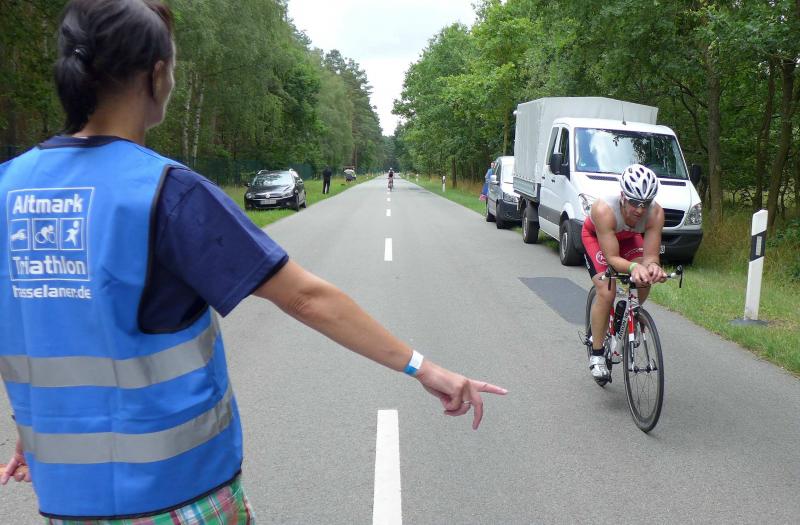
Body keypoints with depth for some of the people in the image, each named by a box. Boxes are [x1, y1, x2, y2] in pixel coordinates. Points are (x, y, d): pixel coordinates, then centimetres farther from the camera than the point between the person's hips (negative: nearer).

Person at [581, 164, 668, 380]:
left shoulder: (656, 213, -33)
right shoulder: (604, 210, -43)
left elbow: (650, 255, -30)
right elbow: (612, 258, -40)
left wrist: (652, 266, -54)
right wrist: (633, 267, -60)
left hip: (628, 237, 4)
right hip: (595, 236, -4)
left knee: (644, 280, -21)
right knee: (606, 292, -20)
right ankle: (596, 354, -6)